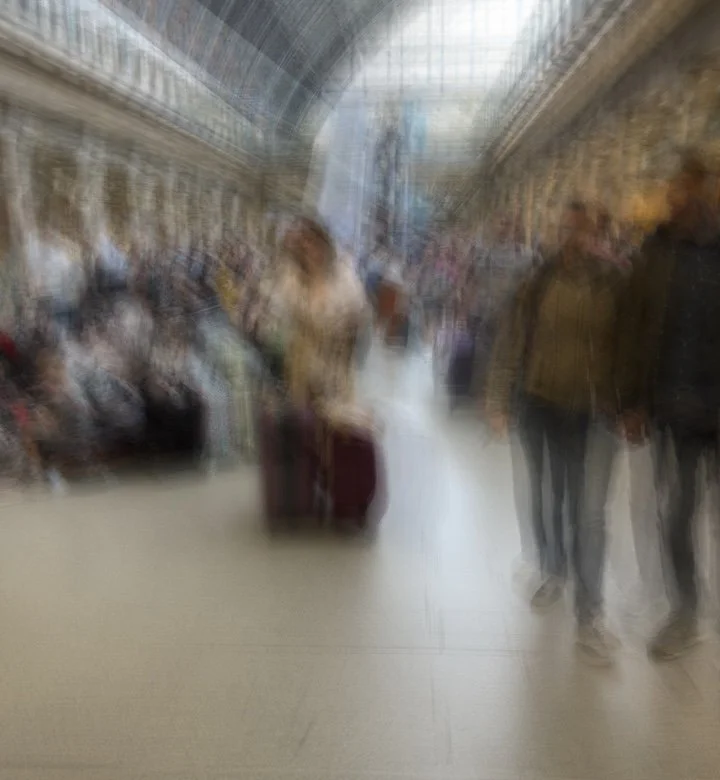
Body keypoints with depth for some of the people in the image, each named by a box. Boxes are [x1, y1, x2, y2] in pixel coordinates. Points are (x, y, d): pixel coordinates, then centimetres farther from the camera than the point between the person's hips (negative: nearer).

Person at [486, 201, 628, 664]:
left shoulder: (613, 285, -2)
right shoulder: (538, 283, -2)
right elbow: (511, 343, -1)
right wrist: (499, 401, -4)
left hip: (594, 413, -1)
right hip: (541, 406, 1)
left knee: (589, 512, -5)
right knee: (545, 499, 14)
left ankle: (590, 615, 6)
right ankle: (553, 573, 40)